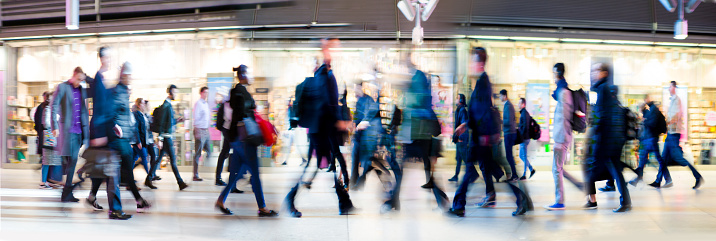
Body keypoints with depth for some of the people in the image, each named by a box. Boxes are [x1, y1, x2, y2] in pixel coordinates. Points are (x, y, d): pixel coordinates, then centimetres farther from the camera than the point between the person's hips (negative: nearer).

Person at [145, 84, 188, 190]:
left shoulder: (169, 105, 15)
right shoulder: (165, 105, -15)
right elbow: (161, 122, -18)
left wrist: (176, 120, 11)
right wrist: (160, 139, -20)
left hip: (169, 137, 10)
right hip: (166, 137, -10)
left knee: (158, 158, 14)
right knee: (173, 160, -6)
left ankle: (148, 180, 21)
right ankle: (180, 183, -4)